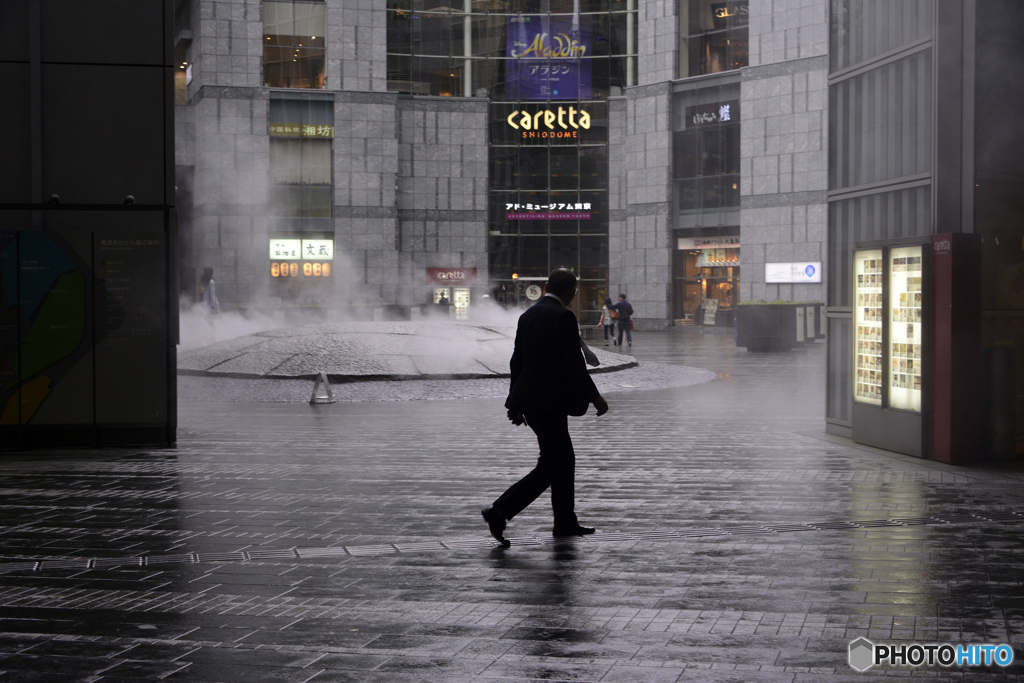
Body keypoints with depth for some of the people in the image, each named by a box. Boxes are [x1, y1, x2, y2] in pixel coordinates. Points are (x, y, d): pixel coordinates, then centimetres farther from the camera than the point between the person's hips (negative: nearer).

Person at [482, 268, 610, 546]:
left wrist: (516, 403, 22)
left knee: (565, 459, 18)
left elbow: (517, 360, 15)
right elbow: (574, 364, -16)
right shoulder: (564, 317, -14)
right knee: (550, 466, -4)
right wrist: (595, 398, -5)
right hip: (549, 402, -9)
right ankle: (500, 511, -11)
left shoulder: (528, 315, 11)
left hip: (529, 400, 9)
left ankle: (565, 522, 23)